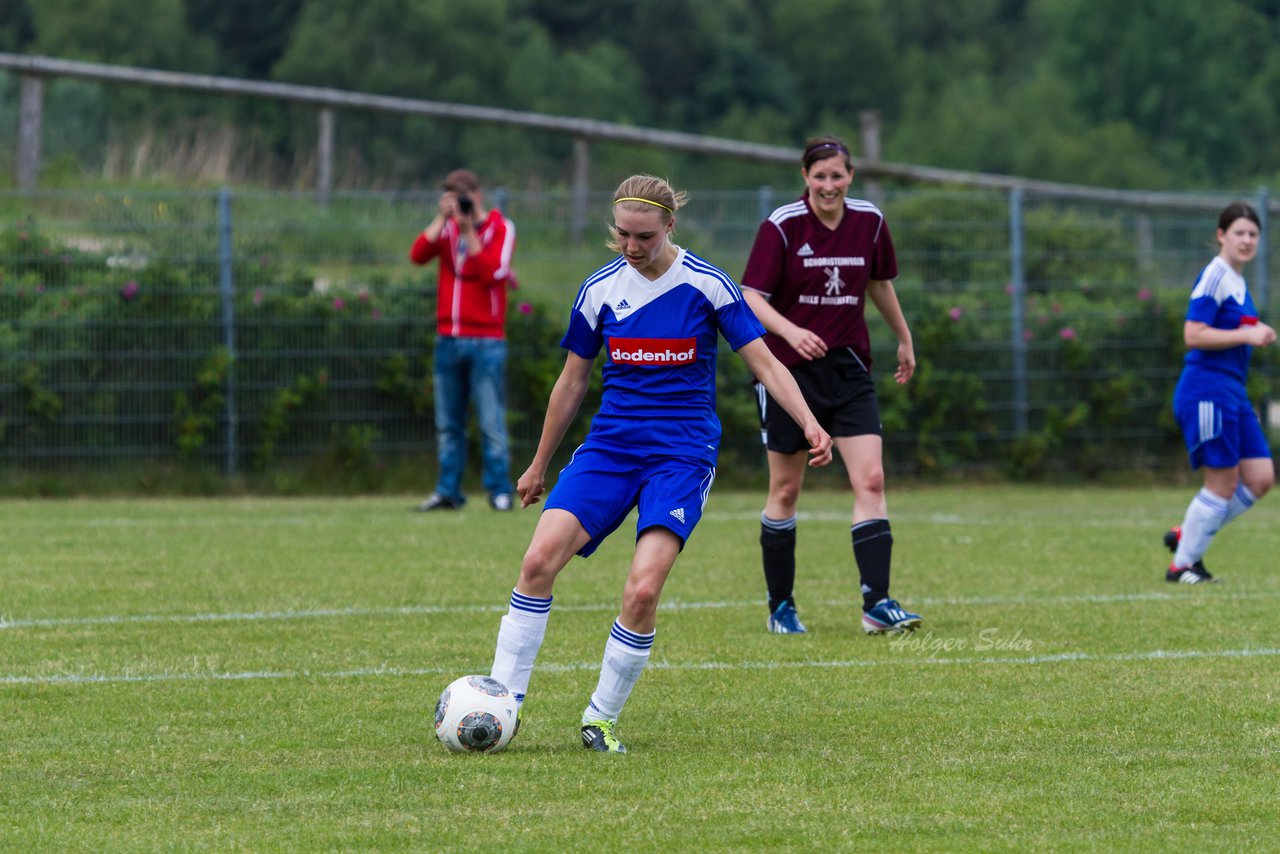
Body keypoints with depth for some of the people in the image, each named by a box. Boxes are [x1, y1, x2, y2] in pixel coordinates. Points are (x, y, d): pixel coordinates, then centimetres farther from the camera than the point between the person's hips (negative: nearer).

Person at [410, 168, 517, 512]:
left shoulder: (500, 228, 0)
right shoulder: (448, 228, 11)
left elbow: (492, 272, -15)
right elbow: (418, 255, -5)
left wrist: (469, 230, -15)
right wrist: (442, 218, -10)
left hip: (486, 341, -4)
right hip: (449, 338, 4)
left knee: (491, 422, -7)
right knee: (448, 424, 6)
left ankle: (500, 491, -3)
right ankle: (448, 492, 11)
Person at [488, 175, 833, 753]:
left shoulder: (706, 285, -5)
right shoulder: (600, 289, 4)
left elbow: (764, 363, 0)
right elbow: (572, 382, 16)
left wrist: (809, 423, -15)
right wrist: (539, 465, 22)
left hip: (682, 453, -3)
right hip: (610, 445, 3)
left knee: (643, 589, -20)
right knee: (540, 558, -18)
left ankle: (602, 718, -2)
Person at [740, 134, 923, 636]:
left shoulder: (869, 223, 1)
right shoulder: (781, 227, -11)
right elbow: (751, 297, -14)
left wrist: (904, 340, 28)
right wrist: (791, 331, -31)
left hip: (848, 367, 3)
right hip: (789, 369, -3)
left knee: (870, 481, -11)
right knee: (786, 489, 5)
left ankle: (877, 604, -13)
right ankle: (780, 606, 18)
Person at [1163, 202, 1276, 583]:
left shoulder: (1236, 280, 17)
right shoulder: (1214, 277, -13)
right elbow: (1193, 335, -20)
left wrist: (1257, 336, 11)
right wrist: (1247, 336, -20)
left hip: (1232, 392, 9)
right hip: (1207, 389, -9)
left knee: (1260, 479, 5)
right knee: (1222, 482, -5)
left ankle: (1185, 536, 15)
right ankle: (1182, 564, 6)